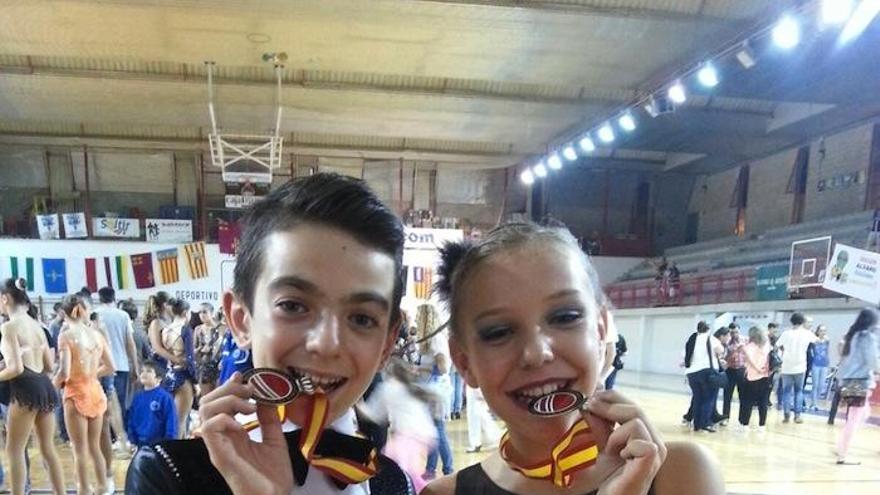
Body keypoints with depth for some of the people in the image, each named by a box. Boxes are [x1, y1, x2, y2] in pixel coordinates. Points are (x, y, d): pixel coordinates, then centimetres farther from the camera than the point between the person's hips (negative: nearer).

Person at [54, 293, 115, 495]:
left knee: (80, 450, 4)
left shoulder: (66, 335, -10)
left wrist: (52, 386, 1)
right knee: (95, 447, 17)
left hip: (76, 394, -5)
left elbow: (64, 372, -18)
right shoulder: (97, 334, 4)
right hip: (96, 392, 5)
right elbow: (110, 367, 9)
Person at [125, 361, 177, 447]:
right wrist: (132, 440, 7)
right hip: (140, 443, 6)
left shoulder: (165, 397, -13)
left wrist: (169, 443, -13)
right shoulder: (137, 397, 5)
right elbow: (131, 419, 11)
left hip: (159, 443, -5)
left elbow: (171, 422, -12)